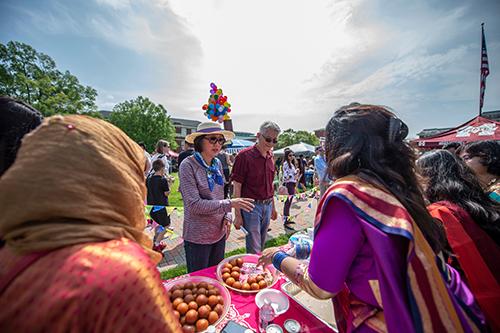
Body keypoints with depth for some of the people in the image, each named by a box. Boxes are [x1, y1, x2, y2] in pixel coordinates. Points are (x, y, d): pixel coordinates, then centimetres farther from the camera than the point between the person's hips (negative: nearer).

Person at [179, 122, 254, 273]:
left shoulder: (217, 163, 2)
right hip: (197, 237, -5)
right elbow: (194, 205, -22)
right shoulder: (188, 165, -17)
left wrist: (227, 217, -5)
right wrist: (229, 204, -22)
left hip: (219, 232, 6)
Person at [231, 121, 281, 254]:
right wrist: (237, 215, -14)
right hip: (251, 207, -6)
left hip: (267, 206, 6)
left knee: (260, 247, 20)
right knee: (253, 251, 5)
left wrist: (273, 207, 18)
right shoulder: (244, 155, -13)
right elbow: (237, 187, -13)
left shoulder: (270, 156, 8)